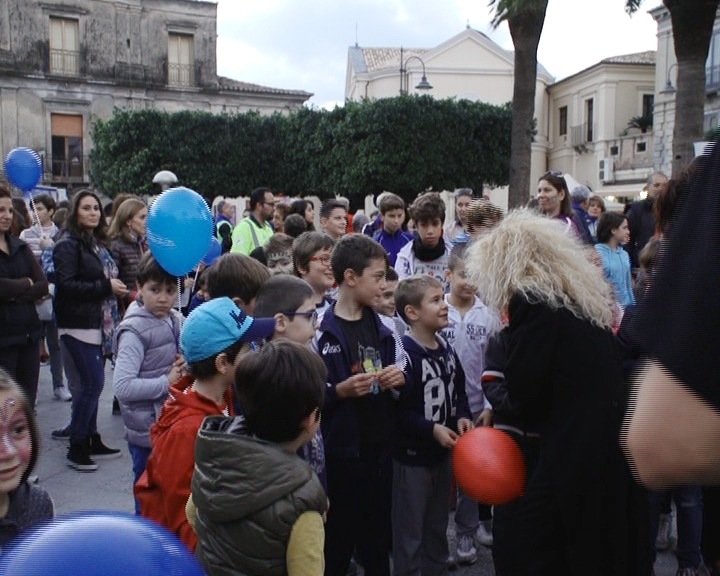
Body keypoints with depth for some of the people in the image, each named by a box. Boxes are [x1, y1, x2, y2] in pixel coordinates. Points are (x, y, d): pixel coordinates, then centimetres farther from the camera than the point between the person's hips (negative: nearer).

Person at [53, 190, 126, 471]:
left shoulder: (98, 244, 16)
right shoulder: (67, 245, -10)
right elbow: (66, 284, -19)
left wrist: (117, 288, 7)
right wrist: (106, 286, -18)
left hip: (99, 324, 8)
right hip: (79, 324, -8)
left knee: (89, 384, 13)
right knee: (92, 384, -9)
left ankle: (92, 440, 22)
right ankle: (76, 448, 2)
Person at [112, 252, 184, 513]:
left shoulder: (176, 320, 4)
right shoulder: (135, 331, -17)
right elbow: (122, 387, -26)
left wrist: (186, 367, -3)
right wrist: (167, 382, -19)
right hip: (148, 433, -7)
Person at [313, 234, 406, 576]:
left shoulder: (382, 327, 7)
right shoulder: (320, 330, -14)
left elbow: (401, 375, 18)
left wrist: (398, 378, -3)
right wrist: (340, 391, -26)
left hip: (380, 447, 6)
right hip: (340, 451, -6)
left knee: (378, 537, 18)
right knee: (337, 541, 6)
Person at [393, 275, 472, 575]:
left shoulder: (446, 349, 4)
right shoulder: (403, 353, -22)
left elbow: (458, 390, 15)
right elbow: (395, 410, -25)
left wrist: (462, 417, -3)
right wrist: (432, 429, -27)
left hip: (443, 452, 8)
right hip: (411, 456, -8)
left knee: (437, 526, 23)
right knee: (410, 532, 8)